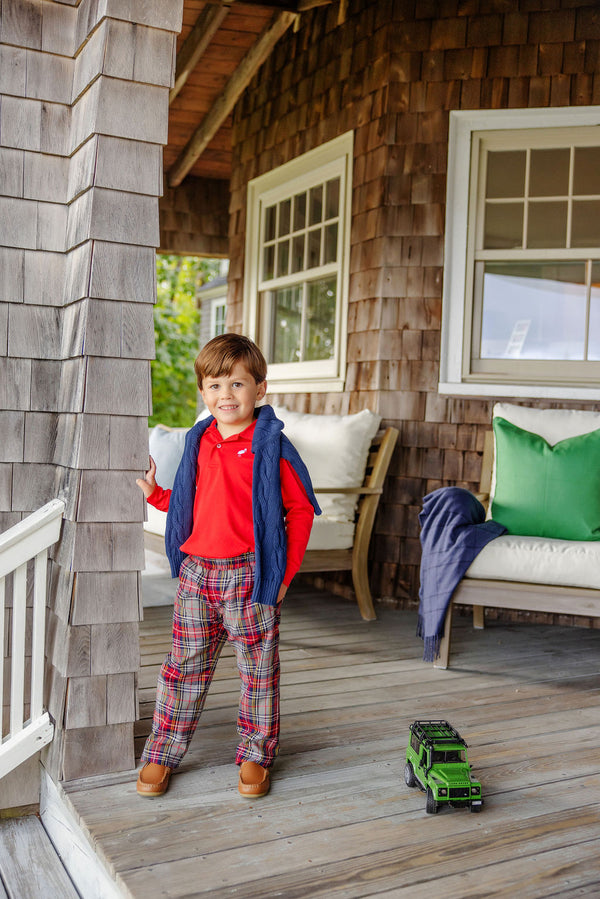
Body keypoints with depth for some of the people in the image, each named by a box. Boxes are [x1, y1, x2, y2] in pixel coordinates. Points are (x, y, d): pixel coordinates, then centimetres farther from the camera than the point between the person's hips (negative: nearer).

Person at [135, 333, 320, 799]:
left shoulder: (270, 446, -8)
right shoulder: (198, 442, 9)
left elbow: (301, 509, -6)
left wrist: (285, 573, -8)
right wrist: (153, 491, 3)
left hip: (249, 575, -4)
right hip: (196, 571, 4)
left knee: (259, 668, 9)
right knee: (184, 665, 12)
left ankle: (256, 755, 26)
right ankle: (162, 753, 26)